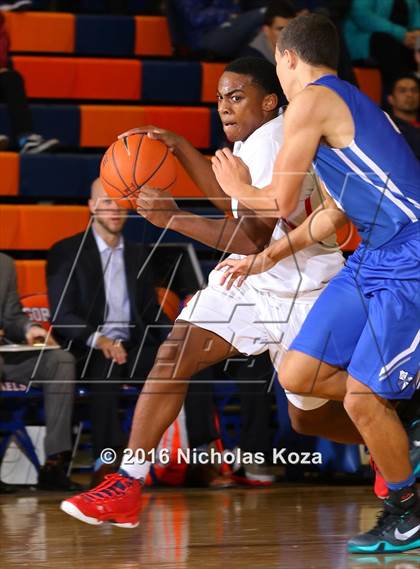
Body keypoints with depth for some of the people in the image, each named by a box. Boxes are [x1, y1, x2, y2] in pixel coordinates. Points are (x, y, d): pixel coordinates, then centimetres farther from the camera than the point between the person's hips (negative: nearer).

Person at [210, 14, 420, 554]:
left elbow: (279, 204, -9)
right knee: (297, 376, 6)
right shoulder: (347, 102, 19)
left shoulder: (312, 102, -11)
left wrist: (237, 188, 12)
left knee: (362, 400, -7)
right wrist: (269, 257, 31)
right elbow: (336, 211, 25)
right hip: (374, 256, 9)